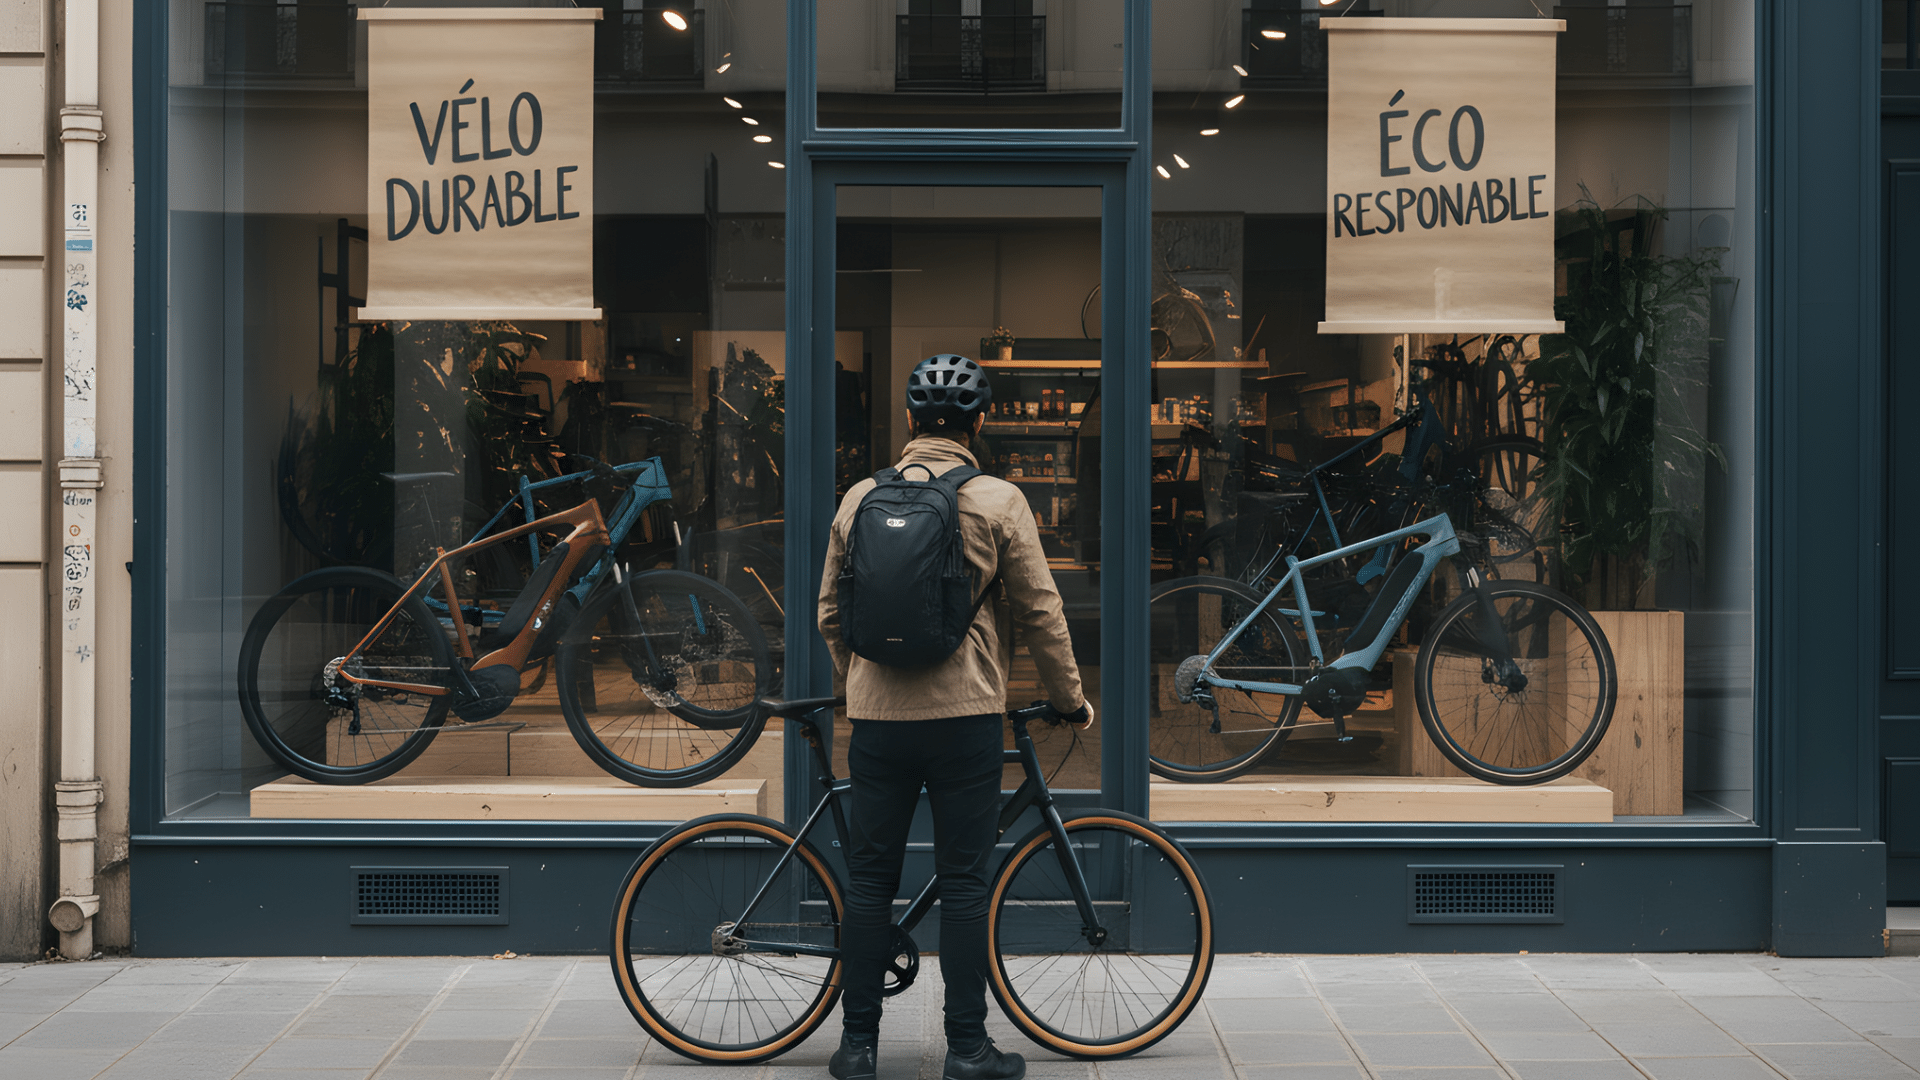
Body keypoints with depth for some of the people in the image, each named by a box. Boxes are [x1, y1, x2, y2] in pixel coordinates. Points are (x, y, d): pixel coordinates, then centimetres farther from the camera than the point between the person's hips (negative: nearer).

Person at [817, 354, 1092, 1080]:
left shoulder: (861, 498, 7)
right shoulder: (998, 501, -3)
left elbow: (831, 614, 14)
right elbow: (1039, 613, 0)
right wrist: (1070, 699, 13)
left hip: (878, 717, 3)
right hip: (965, 716, -3)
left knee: (869, 879, 8)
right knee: (964, 881, 3)